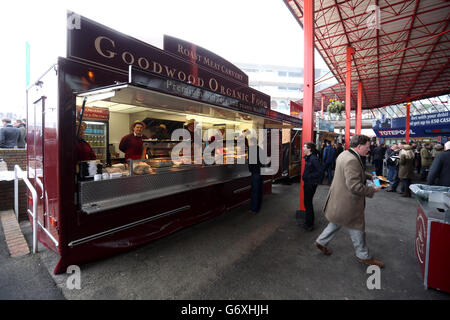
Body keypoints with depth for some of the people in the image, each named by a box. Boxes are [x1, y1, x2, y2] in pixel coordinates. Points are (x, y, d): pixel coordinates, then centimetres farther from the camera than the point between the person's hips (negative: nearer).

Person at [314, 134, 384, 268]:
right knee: (357, 228, 11)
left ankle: (321, 242, 37)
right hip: (347, 203, -10)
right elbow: (355, 186, -30)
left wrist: (369, 176, 12)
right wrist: (373, 190, -16)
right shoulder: (352, 160, -28)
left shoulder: (345, 154, 6)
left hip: (339, 200, 10)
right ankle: (364, 256, 32)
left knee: (336, 223, 24)